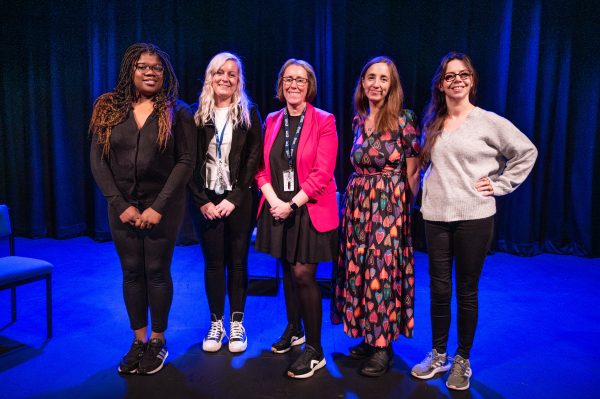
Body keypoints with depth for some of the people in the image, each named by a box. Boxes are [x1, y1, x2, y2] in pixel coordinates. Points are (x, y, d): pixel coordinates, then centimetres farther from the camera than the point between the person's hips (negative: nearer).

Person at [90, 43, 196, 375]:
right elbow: (98, 161, 1)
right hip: (122, 206, 3)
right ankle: (138, 340, 25)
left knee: (157, 272, 4)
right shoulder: (109, 109, 4)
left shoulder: (177, 112, -2)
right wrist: (121, 205, -9)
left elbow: (186, 161, -8)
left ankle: (158, 341, 21)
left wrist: (158, 206, -15)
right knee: (131, 273, 9)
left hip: (163, 207, -2)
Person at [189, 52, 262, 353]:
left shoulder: (249, 114, 2)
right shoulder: (197, 115, 4)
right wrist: (202, 201, -7)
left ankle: (236, 323, 19)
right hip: (207, 201, 1)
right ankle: (216, 323, 20)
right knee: (213, 262, 7)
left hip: (239, 200, -1)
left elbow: (253, 161, -4)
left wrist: (233, 199, -11)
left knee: (237, 261, 6)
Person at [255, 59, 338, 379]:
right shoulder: (272, 121, 8)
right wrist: (274, 201, -10)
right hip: (277, 208, 5)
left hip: (310, 209, -5)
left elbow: (322, 173, -13)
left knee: (303, 274, -6)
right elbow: (262, 167, 5)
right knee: (288, 270, 15)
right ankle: (294, 330, 34)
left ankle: (315, 350, 6)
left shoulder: (324, 122, -6)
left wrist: (292, 204, -16)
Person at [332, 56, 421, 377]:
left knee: (383, 270, -1)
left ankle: (384, 345, 15)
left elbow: (413, 172, -5)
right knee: (358, 269, 10)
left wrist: (407, 207, -3)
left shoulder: (403, 120, -8)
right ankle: (369, 337, 27)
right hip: (357, 204, 6)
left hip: (389, 206, -6)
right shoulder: (358, 120, 10)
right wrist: (359, 196, 14)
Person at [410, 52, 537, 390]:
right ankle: (438, 355, 26)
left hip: (474, 217, -3)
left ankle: (463, 360, 24)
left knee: (467, 291, 7)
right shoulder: (432, 124, 10)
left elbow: (527, 152, 2)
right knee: (439, 290, 9)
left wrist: (499, 184, -3)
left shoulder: (489, 121, -3)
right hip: (436, 216, 4)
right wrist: (432, 185, 8)